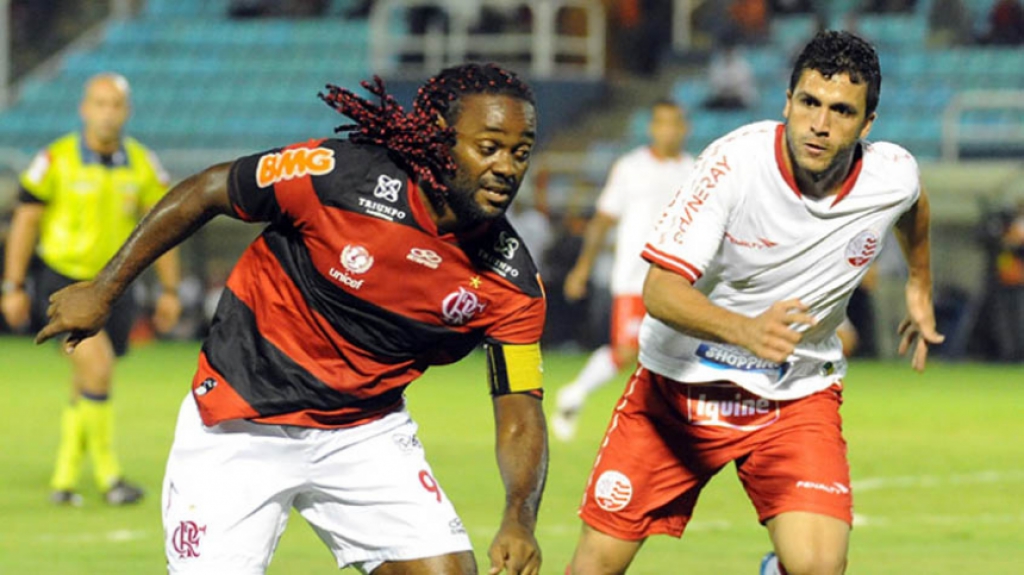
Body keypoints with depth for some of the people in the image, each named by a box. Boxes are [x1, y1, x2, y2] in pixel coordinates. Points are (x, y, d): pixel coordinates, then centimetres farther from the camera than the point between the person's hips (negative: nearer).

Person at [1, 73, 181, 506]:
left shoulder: (142, 164, 1)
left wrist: (170, 291, 8)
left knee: (87, 389, 8)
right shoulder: (57, 161, -9)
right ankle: (108, 474, -11)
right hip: (62, 280, -4)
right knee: (98, 368, -21)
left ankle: (64, 480, 21)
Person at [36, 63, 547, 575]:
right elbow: (205, 192, -8)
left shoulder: (510, 279, -13)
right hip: (240, 430, -3)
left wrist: (519, 519, -31)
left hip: (366, 431, 3)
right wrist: (102, 289, -1)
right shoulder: (341, 175, -23)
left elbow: (520, 412, -10)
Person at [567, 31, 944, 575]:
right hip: (680, 381, -1)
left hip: (798, 394, 1)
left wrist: (920, 285, 29)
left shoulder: (893, 177, -13)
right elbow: (659, 290, -28)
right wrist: (745, 330, -45)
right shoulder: (734, 161, -22)